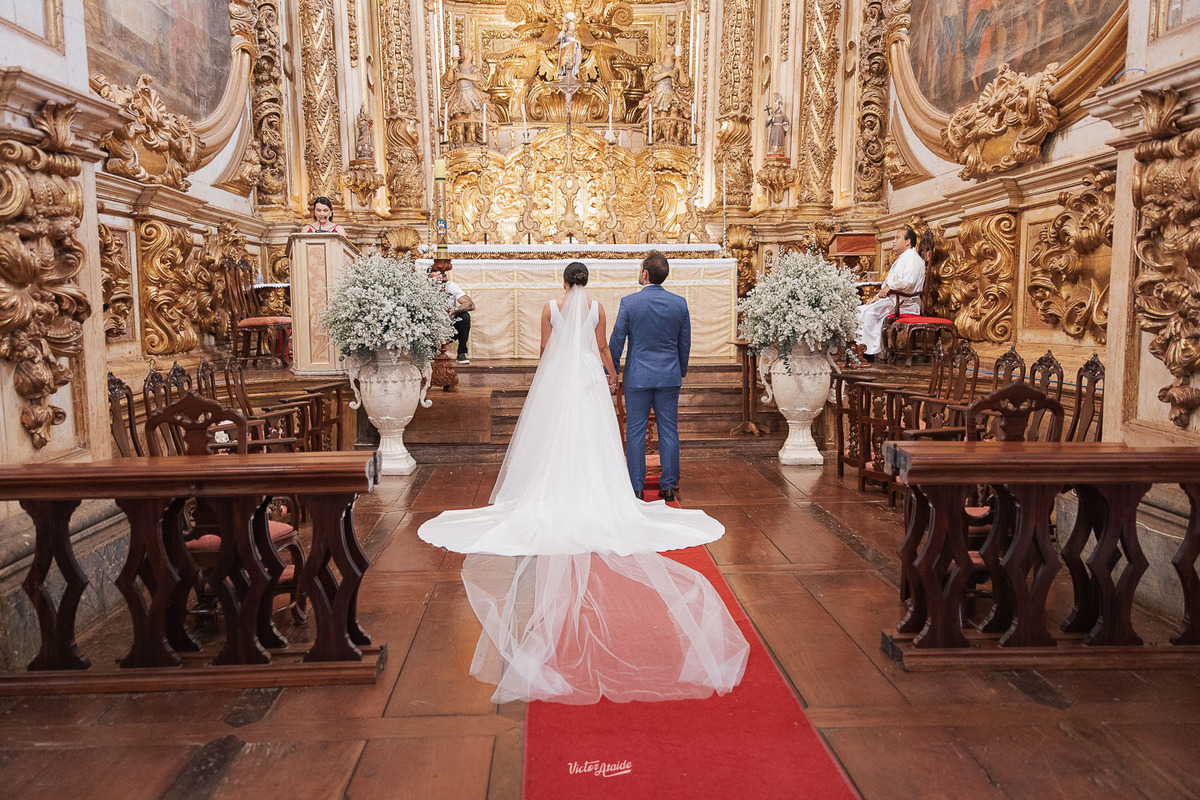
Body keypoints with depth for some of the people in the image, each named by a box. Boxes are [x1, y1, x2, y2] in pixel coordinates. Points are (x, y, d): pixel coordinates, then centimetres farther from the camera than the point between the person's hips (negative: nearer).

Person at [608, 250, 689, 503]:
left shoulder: (629, 303, -9)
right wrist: (682, 372, 21)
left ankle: (636, 488, 9)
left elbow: (616, 342, -4)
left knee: (635, 432, 5)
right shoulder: (680, 303, 0)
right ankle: (668, 486, 13)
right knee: (669, 431, 8)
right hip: (669, 377, 3)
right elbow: (685, 343, 8)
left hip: (637, 377, -2)